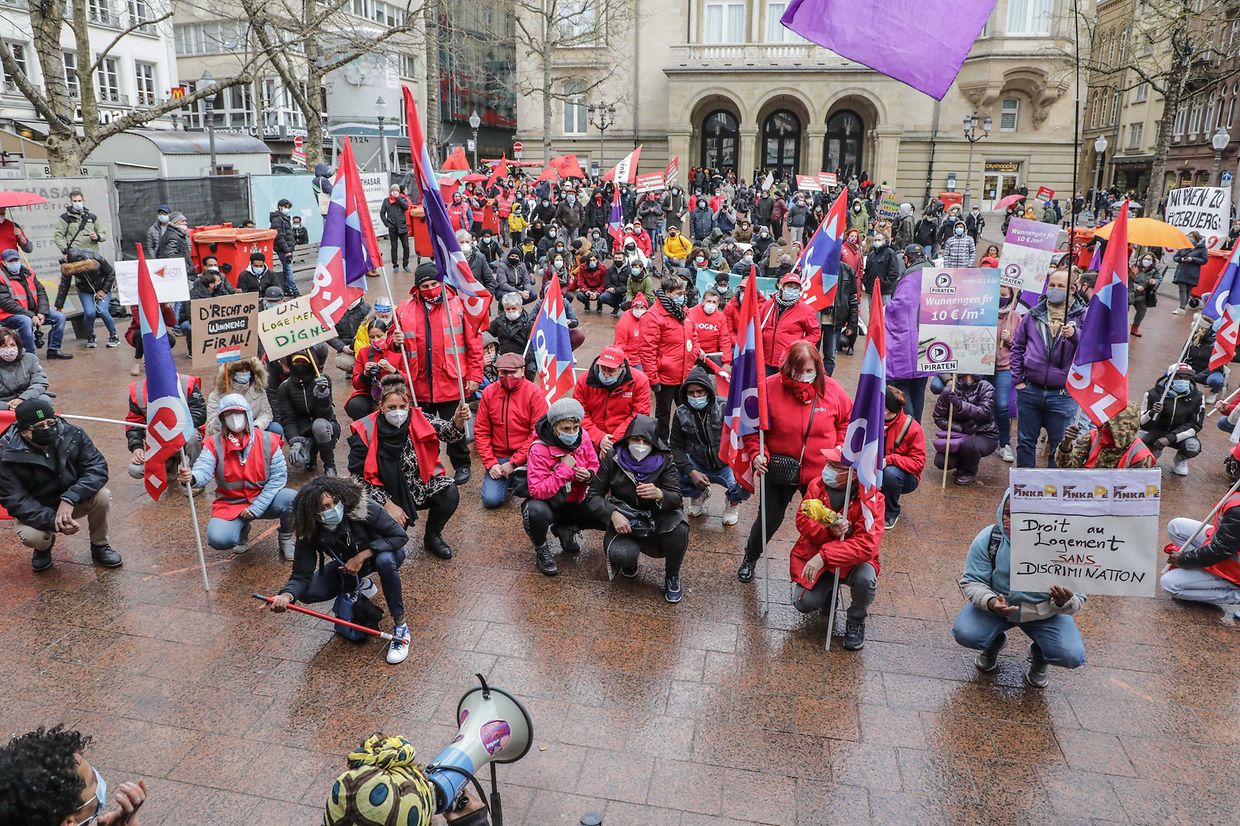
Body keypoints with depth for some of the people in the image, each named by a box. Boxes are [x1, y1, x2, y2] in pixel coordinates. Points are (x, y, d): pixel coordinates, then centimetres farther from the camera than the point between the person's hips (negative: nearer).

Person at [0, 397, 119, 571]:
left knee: (102, 495, -29)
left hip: (73, 502, 1)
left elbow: (97, 467, -24)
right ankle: (44, 546, 9)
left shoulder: (73, 435, -18)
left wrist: (70, 499, -39)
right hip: (37, 511, -1)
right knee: (30, 536, -32)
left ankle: (99, 547, -3)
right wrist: (53, 521, -38)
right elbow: (16, 502, -23)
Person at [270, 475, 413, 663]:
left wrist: (363, 555, -36)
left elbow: (400, 535, -30)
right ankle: (359, 585, 15)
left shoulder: (363, 508, -35)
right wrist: (287, 595, -48)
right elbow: (301, 575, -26)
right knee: (307, 593, -15)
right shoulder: (309, 533, -26)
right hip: (347, 565, 4)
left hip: (380, 552, -4)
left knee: (385, 560, -38)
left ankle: (400, 628, -22)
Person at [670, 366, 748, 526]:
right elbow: (676, 446, -4)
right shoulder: (681, 414, -7)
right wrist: (691, 472, -18)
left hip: (726, 465, -3)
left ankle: (733, 501, 12)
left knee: (743, 487, -32)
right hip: (698, 465, 3)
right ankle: (699, 494, 14)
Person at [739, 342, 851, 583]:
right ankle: (750, 559, 38)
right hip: (779, 470, -1)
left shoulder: (831, 389, -9)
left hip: (820, 472, 2)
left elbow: (848, 420, 7)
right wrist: (757, 453, -17)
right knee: (770, 519, 11)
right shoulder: (770, 387, -15)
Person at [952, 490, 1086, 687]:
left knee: (1072, 656, -22)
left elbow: (1077, 598, -16)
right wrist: (990, 602, -37)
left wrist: (1064, 603, -42)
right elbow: (972, 581, -15)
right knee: (964, 633, -23)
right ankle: (994, 643, 16)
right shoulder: (988, 539, -22)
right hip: (996, 606, 1)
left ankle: (1039, 656, 18)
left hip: (1044, 613, 0)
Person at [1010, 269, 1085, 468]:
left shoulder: (1081, 316, -2)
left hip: (1062, 394, -2)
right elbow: (1017, 346, 11)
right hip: (1029, 391, 2)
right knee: (1025, 442, 14)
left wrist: (1074, 335, -31)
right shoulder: (1034, 314, 5)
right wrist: (1017, 379, 5)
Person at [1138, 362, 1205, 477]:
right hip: (1155, 431, 0)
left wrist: (1170, 438, -27)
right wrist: (1153, 413, -41)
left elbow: (1195, 425, -13)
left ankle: (1180, 459, 9)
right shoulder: (1153, 394, -17)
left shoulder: (1196, 397, -12)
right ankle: (1155, 452, 10)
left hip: (1179, 433, 0)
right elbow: (1143, 423, -16)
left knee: (1194, 447, -32)